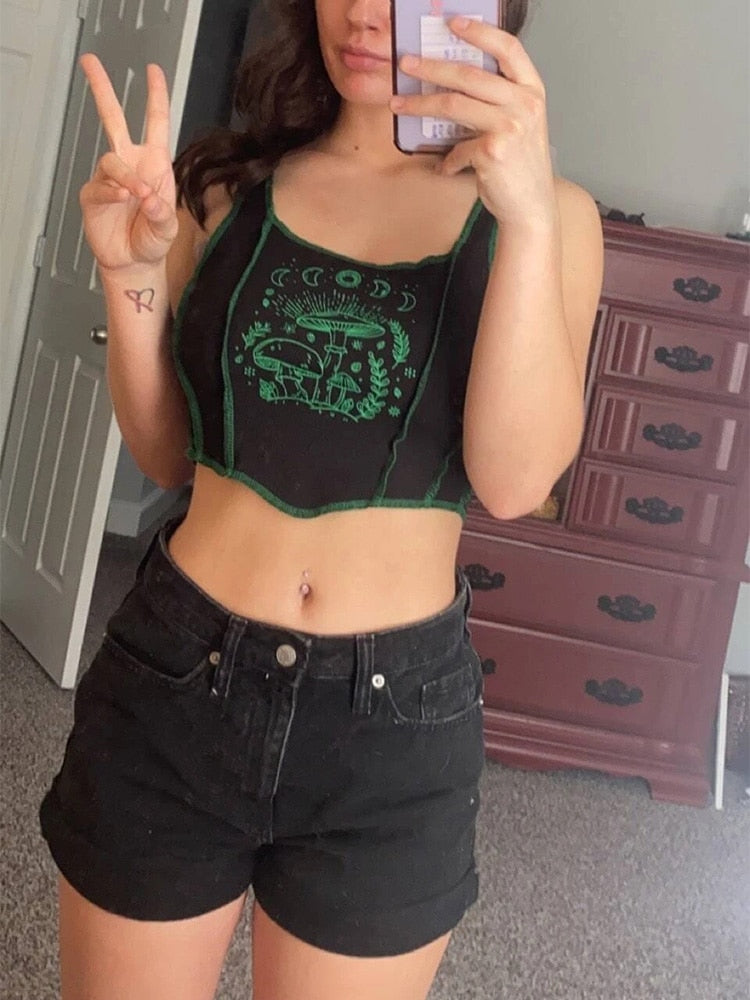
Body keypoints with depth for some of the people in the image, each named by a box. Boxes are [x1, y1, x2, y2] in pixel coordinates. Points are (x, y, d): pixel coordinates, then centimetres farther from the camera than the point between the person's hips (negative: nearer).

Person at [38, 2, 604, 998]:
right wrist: (135, 274, -8)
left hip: (394, 722, -1)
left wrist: (529, 218, -22)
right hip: (171, 689, 2)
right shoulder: (230, 185, 4)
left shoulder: (546, 212, 0)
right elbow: (167, 455, 7)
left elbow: (514, 480, -13)